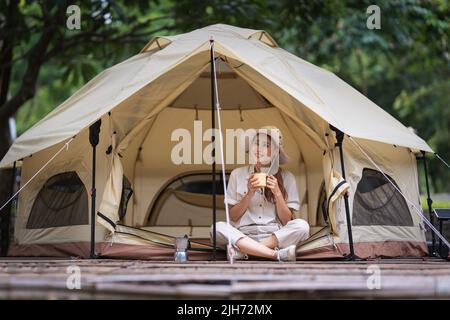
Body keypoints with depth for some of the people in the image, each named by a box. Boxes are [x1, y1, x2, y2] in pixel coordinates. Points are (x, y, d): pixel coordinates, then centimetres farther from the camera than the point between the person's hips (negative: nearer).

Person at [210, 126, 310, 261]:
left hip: (275, 236, 0)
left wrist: (277, 193, -10)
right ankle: (277, 254, -35)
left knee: (302, 226, -29)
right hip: (244, 235, 0)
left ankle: (242, 250, -28)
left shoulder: (286, 177, 6)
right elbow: (232, 217, 6)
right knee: (218, 227, -30)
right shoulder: (238, 174, 6)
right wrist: (249, 194, -8)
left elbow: (287, 221, 3)